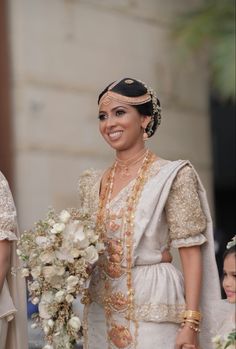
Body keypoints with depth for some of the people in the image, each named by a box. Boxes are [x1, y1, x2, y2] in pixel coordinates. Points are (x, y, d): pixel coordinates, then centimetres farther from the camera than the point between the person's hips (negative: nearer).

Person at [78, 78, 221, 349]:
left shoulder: (172, 176, -8)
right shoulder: (93, 184, 8)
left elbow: (191, 254, -11)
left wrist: (190, 325, -18)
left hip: (153, 307, -5)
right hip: (102, 313, 5)